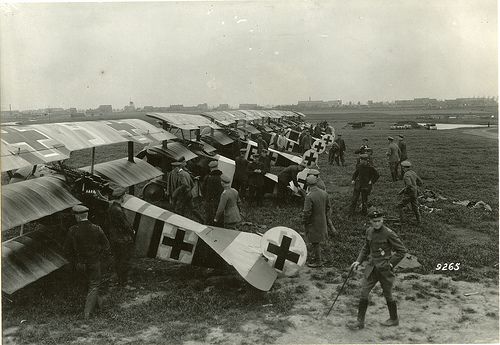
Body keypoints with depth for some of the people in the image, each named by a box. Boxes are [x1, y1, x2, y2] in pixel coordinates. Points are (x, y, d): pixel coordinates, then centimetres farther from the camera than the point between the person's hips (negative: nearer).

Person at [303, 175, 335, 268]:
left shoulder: (309, 196, -25)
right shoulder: (324, 193, -3)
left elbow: (307, 212, -23)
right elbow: (328, 208, 8)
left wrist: (305, 222, -7)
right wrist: (327, 219, 19)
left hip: (313, 223, -7)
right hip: (322, 221, 7)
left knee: (315, 242, 8)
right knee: (317, 241, 21)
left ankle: (318, 261, 20)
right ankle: (313, 257, 36)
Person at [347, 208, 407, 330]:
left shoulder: (389, 234, -16)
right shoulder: (369, 231, 3)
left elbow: (402, 250, -10)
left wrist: (390, 264, -13)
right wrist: (358, 261, 6)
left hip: (385, 269, -5)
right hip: (371, 268, 6)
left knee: (388, 296, 11)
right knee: (363, 293, 4)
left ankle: (394, 319, 33)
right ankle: (360, 321, 14)